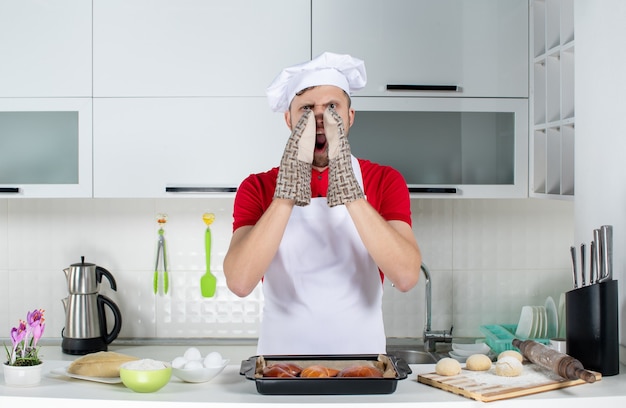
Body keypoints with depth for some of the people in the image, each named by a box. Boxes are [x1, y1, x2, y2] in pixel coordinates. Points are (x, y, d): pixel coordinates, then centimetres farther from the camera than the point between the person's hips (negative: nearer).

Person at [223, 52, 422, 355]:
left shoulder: (384, 182, 0)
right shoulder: (257, 188, 0)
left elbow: (407, 277, -15)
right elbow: (239, 282, -16)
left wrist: (348, 189, -21)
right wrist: (289, 186, -21)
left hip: (361, 357, 0)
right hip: (281, 361, 0)